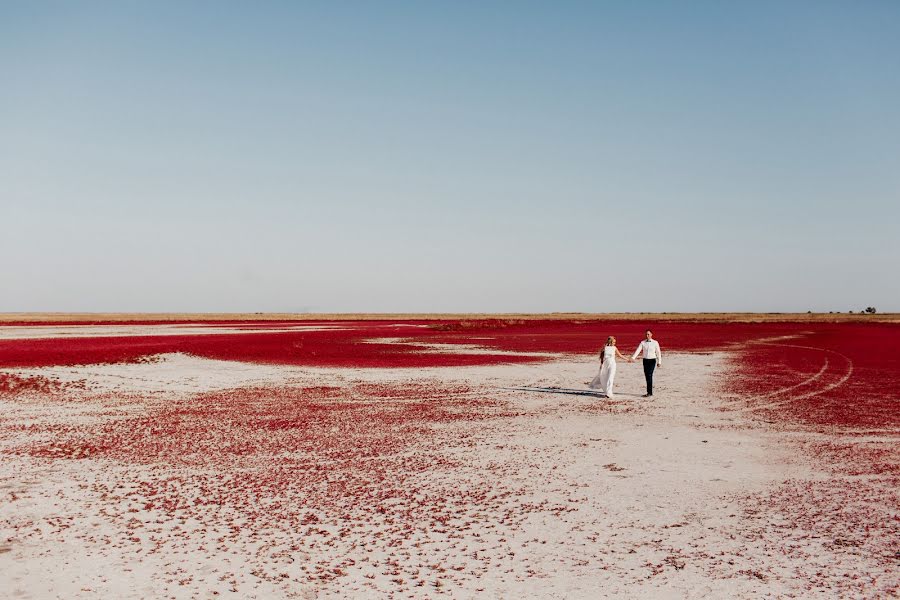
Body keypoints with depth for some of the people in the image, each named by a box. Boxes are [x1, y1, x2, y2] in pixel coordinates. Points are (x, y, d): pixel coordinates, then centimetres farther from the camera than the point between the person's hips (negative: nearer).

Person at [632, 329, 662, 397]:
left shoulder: (655, 343, -3)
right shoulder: (642, 343, 2)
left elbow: (658, 353, 1)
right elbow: (638, 350, -9)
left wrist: (659, 362, -1)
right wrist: (633, 357, -23)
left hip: (652, 360, -3)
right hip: (645, 360, 3)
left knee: (649, 375, -13)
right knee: (646, 376, 5)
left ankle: (649, 392, -11)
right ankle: (650, 392, 16)